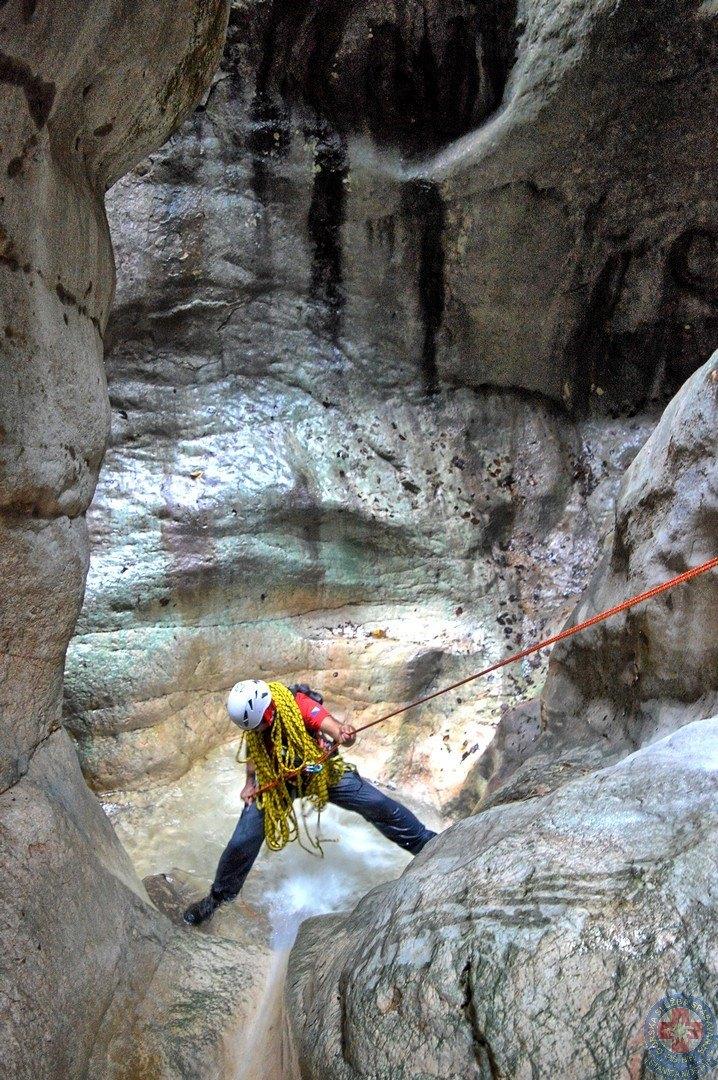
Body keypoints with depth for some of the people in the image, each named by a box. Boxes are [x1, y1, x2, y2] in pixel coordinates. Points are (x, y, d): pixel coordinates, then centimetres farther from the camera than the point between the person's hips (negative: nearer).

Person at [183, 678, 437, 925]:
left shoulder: (300, 705, -32)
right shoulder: (252, 718, -17)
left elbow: (332, 725, -49)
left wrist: (343, 734, -71)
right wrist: (250, 783, -1)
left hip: (322, 772, -2)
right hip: (274, 781, 3)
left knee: (380, 807, -6)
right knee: (241, 842, -3)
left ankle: (426, 843, 16)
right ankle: (219, 895, 25)